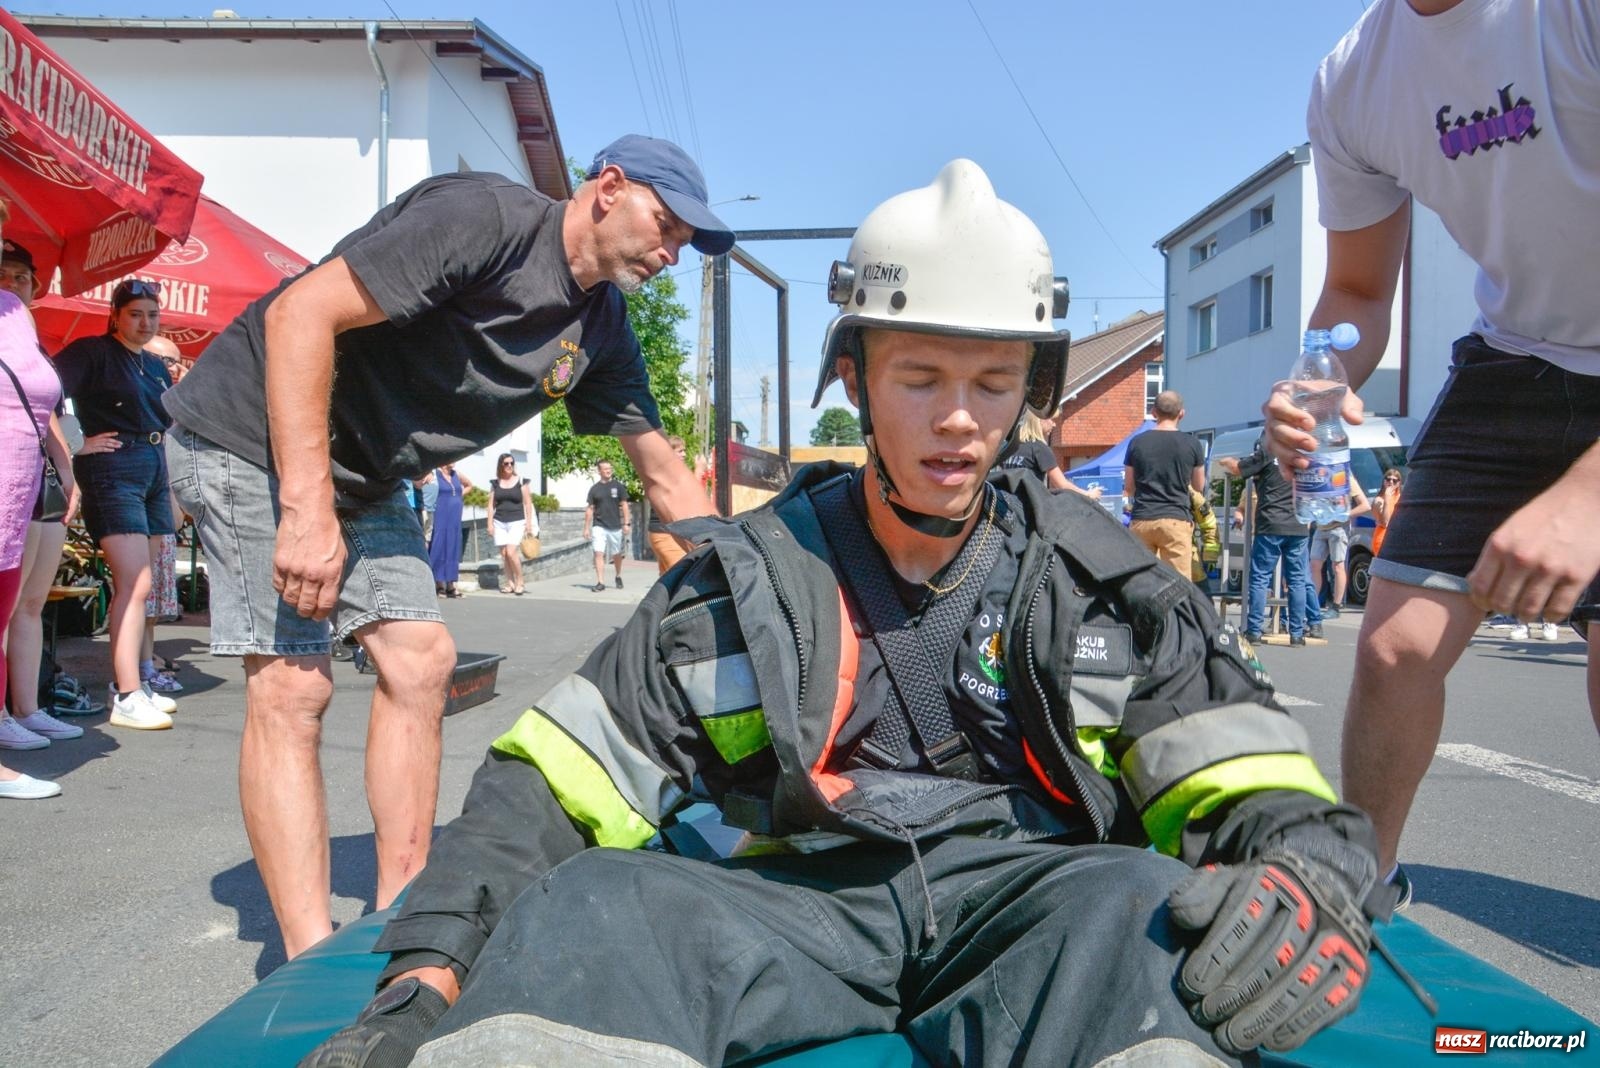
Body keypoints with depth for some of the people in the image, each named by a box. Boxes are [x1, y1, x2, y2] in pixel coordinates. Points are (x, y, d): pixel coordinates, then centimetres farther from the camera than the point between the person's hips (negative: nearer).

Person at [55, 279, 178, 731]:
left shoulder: (156, 366, 18)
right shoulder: (93, 352, -4)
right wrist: (78, 445, -17)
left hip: (154, 472, 8)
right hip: (114, 470, -8)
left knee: (139, 586, 10)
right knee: (134, 585, -14)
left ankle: (129, 682, 17)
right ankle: (126, 698, -12)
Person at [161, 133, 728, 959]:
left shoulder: (604, 330, 3)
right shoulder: (487, 217, -23)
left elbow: (661, 468, 9)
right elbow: (300, 313, -27)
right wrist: (307, 509, -31)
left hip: (363, 477, 9)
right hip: (255, 435, -8)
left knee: (419, 664, 2)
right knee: (293, 685, -13)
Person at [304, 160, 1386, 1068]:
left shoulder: (1103, 579, 9)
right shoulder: (748, 579, 7)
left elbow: (1266, 792, 3)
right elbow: (548, 790, 3)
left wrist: (1303, 878, -23)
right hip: (802, 903, 1)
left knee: (1143, 902, -34)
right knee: (596, 902, -29)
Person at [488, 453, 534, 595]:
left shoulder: (521, 481, 2)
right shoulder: (495, 483, 8)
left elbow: (527, 503, 2)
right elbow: (491, 504, 10)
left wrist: (529, 522, -4)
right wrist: (490, 523, 3)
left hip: (517, 522, -3)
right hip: (500, 523, 3)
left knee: (511, 552, -15)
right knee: (504, 553, 3)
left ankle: (519, 582, -1)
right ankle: (510, 583, 11)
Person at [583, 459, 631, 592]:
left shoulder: (618, 486, 2)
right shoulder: (594, 489, 5)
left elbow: (624, 505, 3)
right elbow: (590, 509, 8)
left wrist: (626, 523, -4)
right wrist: (586, 527, 5)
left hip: (615, 526, 0)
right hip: (599, 526, 0)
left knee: (616, 554, 12)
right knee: (599, 553, -12)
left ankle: (618, 576, 35)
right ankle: (600, 583, -12)